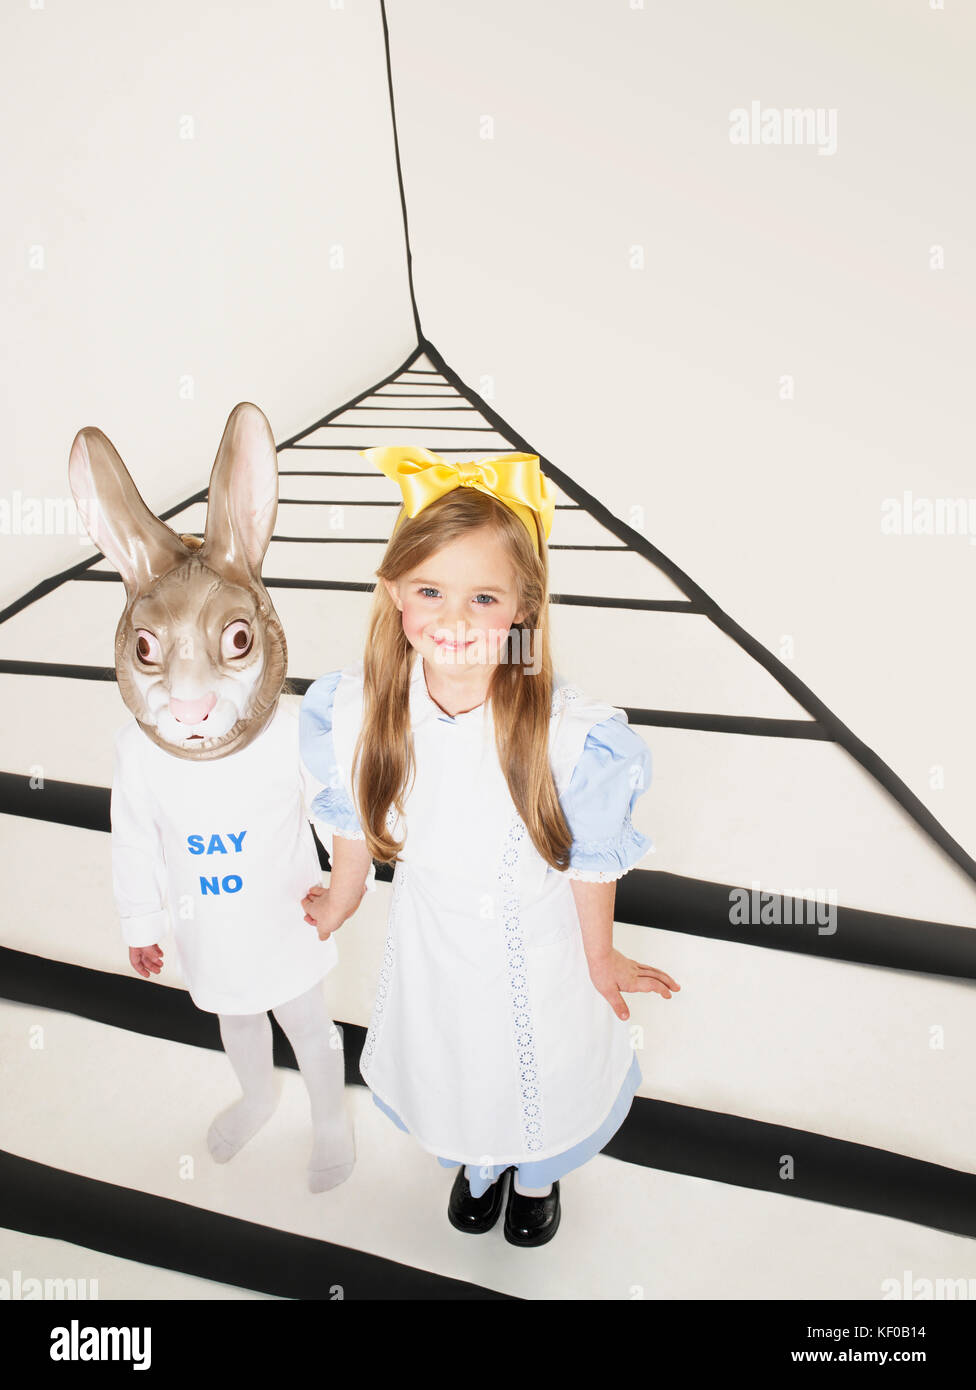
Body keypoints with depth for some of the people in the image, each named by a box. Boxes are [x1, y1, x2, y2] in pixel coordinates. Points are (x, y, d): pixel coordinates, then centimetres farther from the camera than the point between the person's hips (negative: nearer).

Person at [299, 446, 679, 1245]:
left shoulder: (567, 730, -34)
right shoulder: (358, 709, -26)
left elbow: (592, 859, -17)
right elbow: (355, 817, -5)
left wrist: (600, 957, -2)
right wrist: (343, 899, 12)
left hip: (536, 943, -2)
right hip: (430, 929, 2)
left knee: (544, 1068, 26)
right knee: (446, 1062, 28)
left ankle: (538, 1175, 63)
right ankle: (478, 1162, 65)